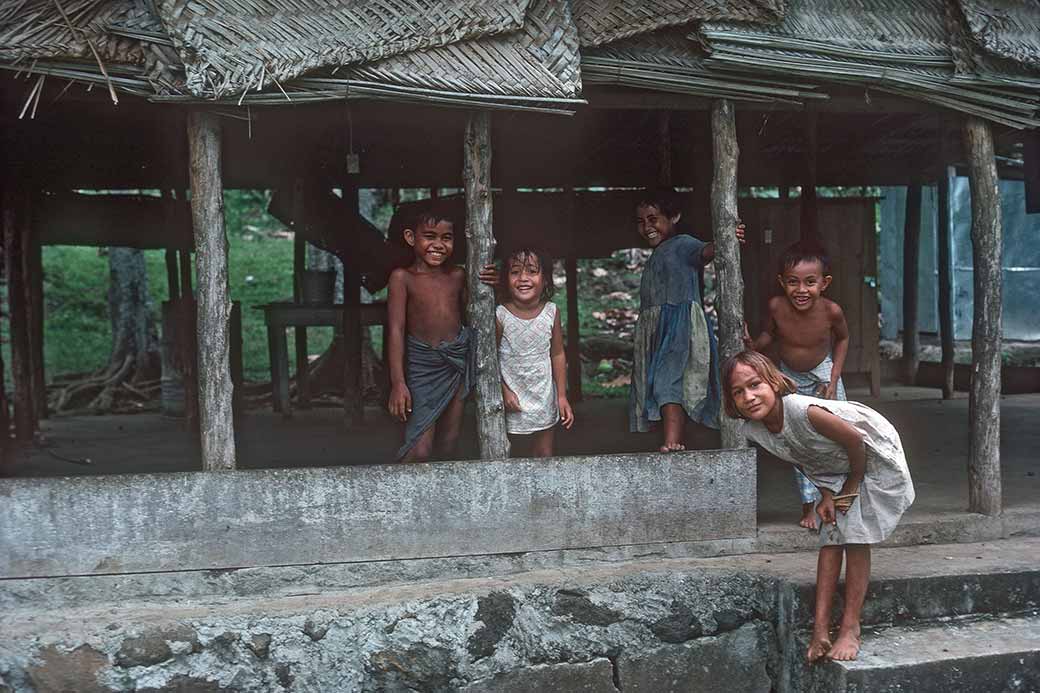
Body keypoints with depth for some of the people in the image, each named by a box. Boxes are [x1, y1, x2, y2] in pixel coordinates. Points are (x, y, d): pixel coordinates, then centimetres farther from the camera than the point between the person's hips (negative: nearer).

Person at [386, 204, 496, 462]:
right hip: (422, 365, -4)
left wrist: (490, 286, -3)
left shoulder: (457, 276, 4)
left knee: (448, 445, 10)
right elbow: (396, 330, -10)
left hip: (458, 362, 4)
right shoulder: (402, 277, -7)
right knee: (419, 450, -12)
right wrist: (398, 383, -17)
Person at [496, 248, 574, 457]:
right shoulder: (501, 315, -13)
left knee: (545, 456, 11)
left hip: (544, 398, 2)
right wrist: (503, 391, -13)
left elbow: (557, 355, 2)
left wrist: (562, 396, 2)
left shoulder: (551, 312, -5)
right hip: (511, 400, -2)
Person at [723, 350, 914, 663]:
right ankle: (820, 630, -2)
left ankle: (850, 628, -3)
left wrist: (850, 490, -14)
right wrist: (826, 495, -12)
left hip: (873, 456, -6)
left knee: (856, 539, -10)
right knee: (831, 539, 0)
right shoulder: (753, 431, -18)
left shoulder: (803, 411, -40)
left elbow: (856, 442, -27)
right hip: (835, 469, 6)